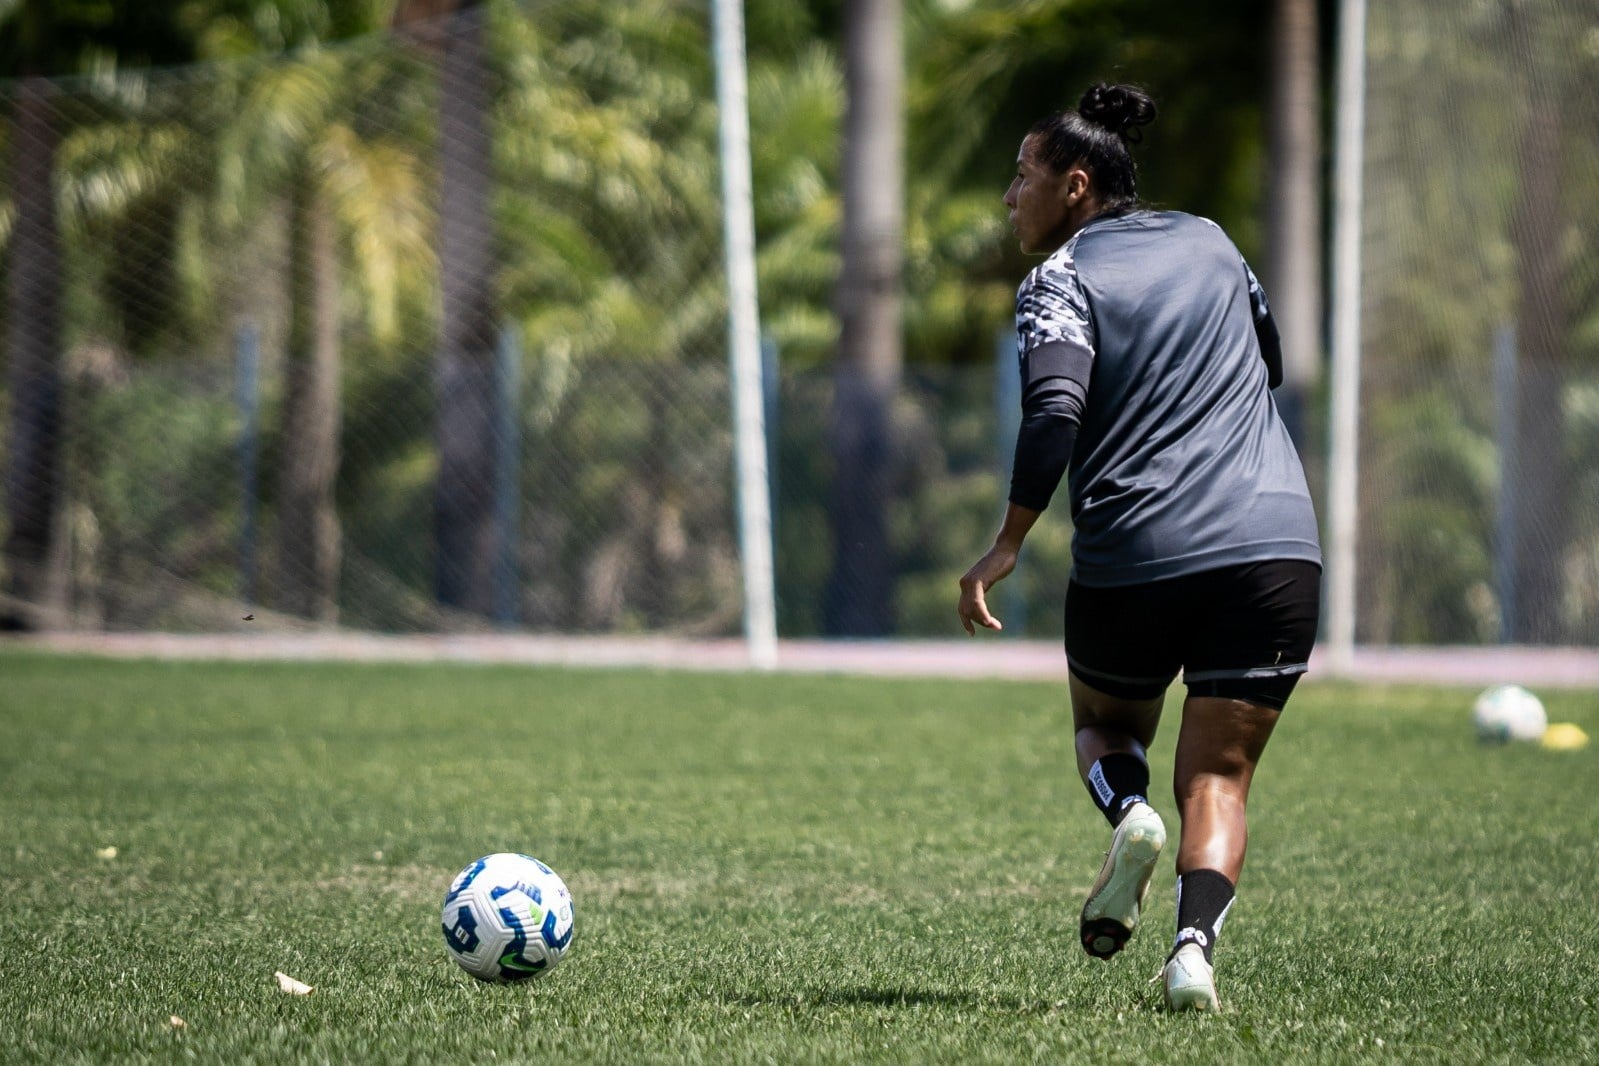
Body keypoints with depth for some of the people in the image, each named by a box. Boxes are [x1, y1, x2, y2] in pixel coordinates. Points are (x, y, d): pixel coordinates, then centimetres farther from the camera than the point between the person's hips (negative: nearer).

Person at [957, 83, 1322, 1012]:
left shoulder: (1062, 280, -2)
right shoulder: (1209, 242, 15)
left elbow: (1054, 414, -17)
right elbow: (1271, 366, 29)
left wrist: (1006, 547, -13)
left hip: (1134, 560, -3)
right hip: (1276, 545, 3)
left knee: (1107, 727, 25)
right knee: (1218, 780, 6)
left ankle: (1129, 815, -6)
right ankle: (1195, 944, -18)